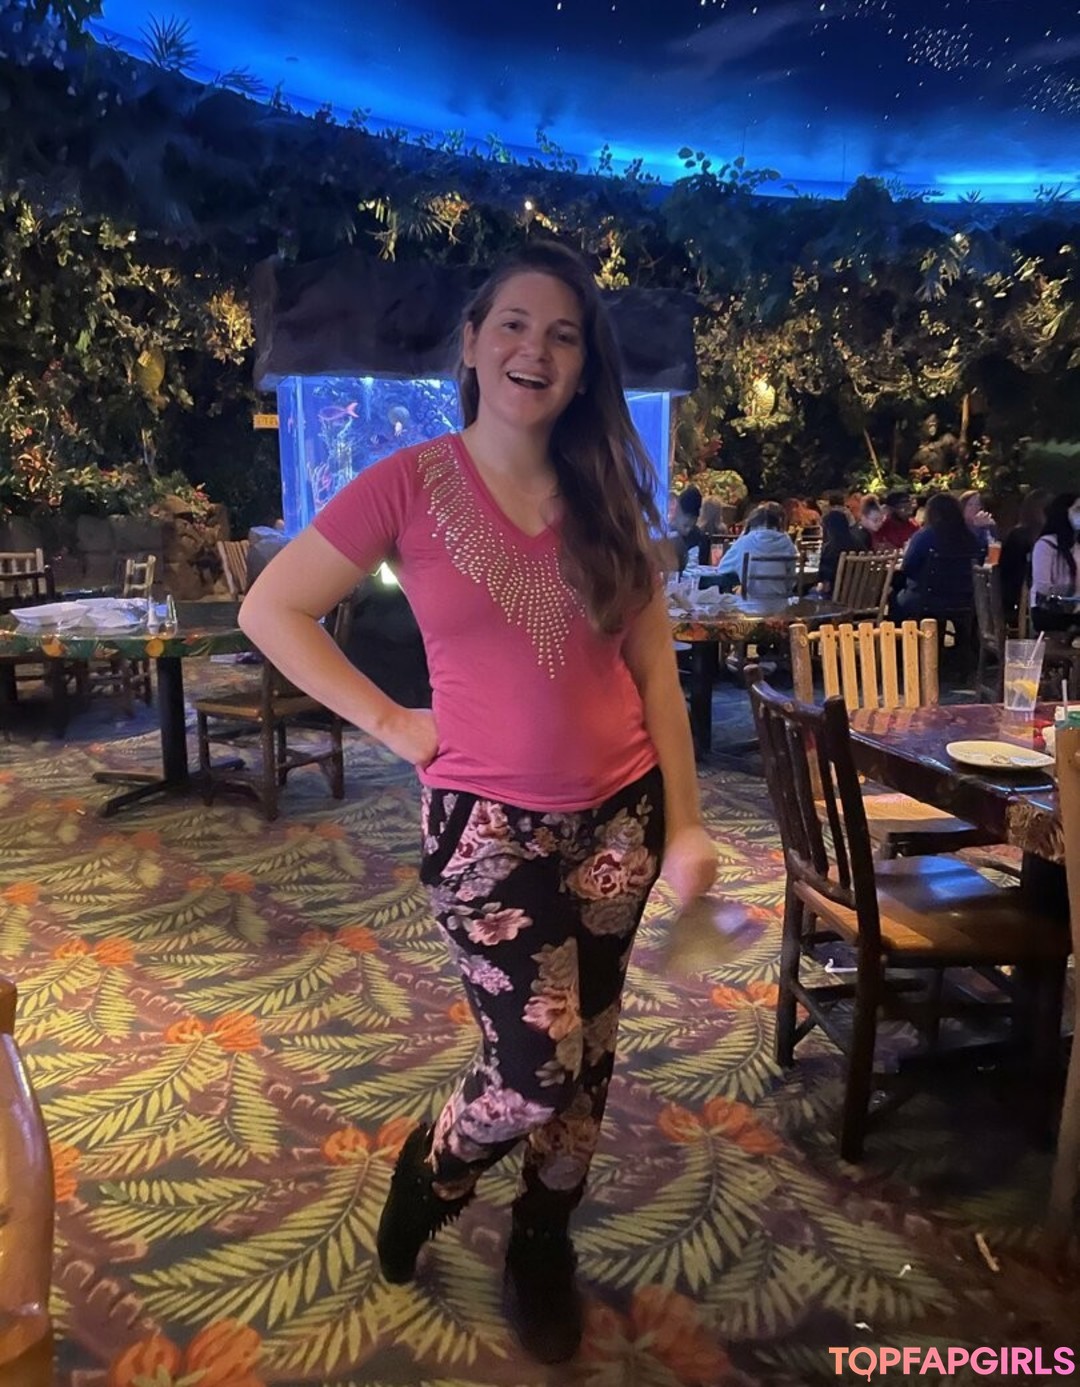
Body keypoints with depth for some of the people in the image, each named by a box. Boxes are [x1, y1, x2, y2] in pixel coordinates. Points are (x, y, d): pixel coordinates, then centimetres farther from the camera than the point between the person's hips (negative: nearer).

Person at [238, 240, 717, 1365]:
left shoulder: (606, 497, 3)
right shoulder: (409, 484, -8)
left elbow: (654, 668, 4)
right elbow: (270, 610, -5)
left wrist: (686, 821, 0)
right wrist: (389, 723, -9)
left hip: (620, 814, 4)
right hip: (487, 822, -4)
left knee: (588, 1060, 14)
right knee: (535, 1071, -3)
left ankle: (542, 1251, 41)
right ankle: (429, 1171, 33)